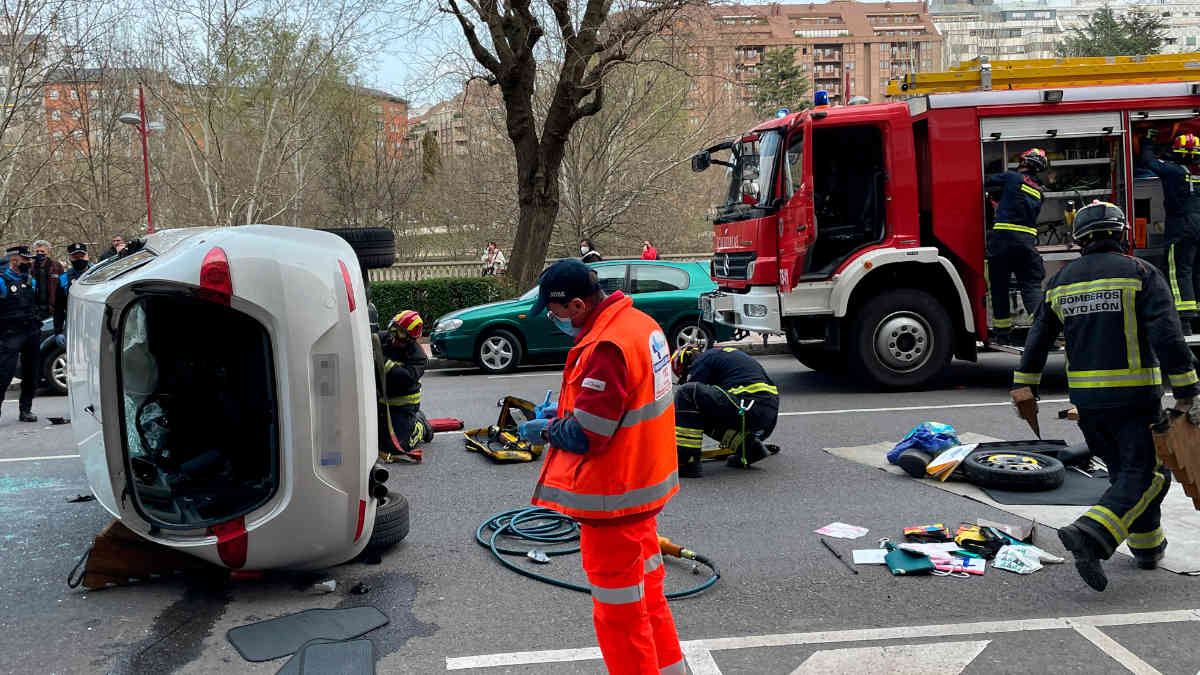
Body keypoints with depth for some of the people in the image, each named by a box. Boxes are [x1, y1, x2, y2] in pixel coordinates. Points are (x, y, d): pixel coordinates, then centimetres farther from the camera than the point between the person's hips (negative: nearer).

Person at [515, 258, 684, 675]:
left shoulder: (606, 347, -28)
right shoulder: (640, 324, 3)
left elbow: (586, 435, -25)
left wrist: (545, 431, -7)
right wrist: (562, 412, 7)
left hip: (613, 497, -10)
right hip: (645, 486, 10)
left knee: (619, 613, 6)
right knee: (647, 594, 25)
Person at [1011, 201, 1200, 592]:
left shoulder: (1062, 281, 7)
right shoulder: (1141, 274, -6)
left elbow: (1038, 338, 11)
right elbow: (1167, 336, -15)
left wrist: (1024, 387, 20)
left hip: (1086, 397, 5)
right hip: (1134, 396, -5)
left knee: (1125, 470, 21)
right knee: (1144, 477, -2)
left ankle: (1147, 546, 30)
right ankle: (1090, 537, -20)